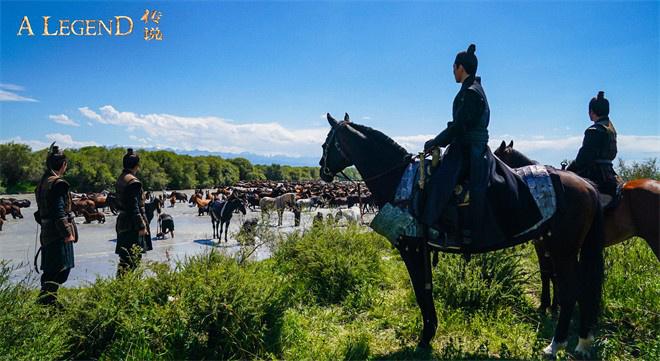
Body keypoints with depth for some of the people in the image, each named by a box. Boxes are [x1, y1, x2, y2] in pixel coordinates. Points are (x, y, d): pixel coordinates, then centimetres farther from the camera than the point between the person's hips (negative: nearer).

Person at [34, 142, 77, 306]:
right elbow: (59, 211, -20)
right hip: (58, 234, -10)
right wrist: (68, 233, -18)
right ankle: (46, 300, -8)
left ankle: (46, 301, 23)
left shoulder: (43, 182, 14)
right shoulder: (58, 183, -15)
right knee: (61, 270, -7)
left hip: (47, 233, 10)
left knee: (50, 271, 16)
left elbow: (40, 212, 19)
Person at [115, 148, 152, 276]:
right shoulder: (133, 181, -17)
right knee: (134, 258, -4)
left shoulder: (121, 179, 12)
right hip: (132, 225, -10)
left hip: (122, 222, 10)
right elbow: (134, 207, -19)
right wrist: (141, 226, -16)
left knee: (125, 258, 16)